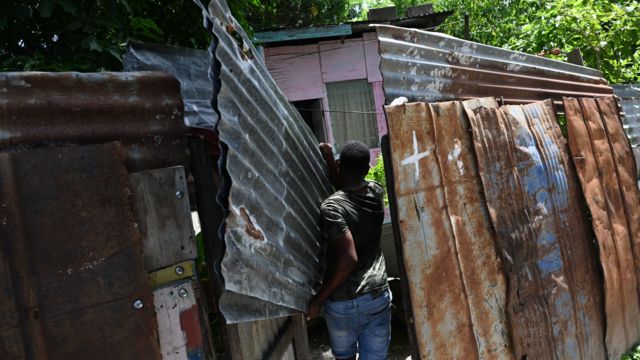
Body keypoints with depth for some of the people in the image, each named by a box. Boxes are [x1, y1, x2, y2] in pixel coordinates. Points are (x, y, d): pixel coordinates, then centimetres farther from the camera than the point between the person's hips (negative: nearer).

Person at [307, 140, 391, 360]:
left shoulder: (331, 207, -18)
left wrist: (318, 298, -16)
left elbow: (348, 259, -25)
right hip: (378, 295, 3)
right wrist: (329, 161, 8)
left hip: (342, 302, -3)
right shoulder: (376, 193, -1)